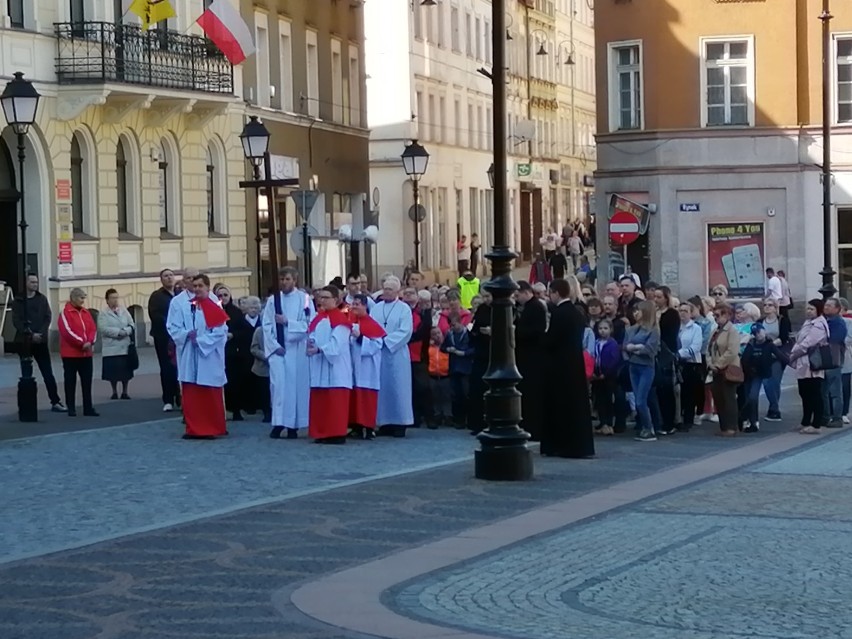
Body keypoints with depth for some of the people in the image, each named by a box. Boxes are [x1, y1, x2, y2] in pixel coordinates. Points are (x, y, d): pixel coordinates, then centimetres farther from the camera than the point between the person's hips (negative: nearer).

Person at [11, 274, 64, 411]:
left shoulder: (42, 299, 8)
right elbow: (16, 321, -5)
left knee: (48, 373, -3)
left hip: (41, 341, 1)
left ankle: (55, 401, -5)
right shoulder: (18, 301, 2)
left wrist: (41, 333, -11)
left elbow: (48, 317, 3)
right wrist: (30, 334, -14)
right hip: (24, 341, -1)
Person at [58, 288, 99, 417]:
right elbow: (67, 331, -18)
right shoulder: (65, 313, -8)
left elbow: (93, 329, 7)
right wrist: (82, 343, -19)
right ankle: (71, 408, 8)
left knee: (87, 381, 5)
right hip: (70, 353, -6)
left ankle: (88, 408, 9)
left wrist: (90, 342, -12)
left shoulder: (86, 312, 11)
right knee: (70, 381, 2)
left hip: (86, 353, 6)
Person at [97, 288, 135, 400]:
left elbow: (131, 326, 4)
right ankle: (114, 392, 12)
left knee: (126, 371, 4)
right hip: (111, 348, -3)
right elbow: (103, 329, -13)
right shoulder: (103, 314, 1)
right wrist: (118, 332, -16)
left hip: (125, 347, 3)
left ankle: (125, 392, 14)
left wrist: (124, 332, -15)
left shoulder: (124, 311, 11)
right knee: (113, 372, 0)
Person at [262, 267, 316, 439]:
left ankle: (294, 425, 7)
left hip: (297, 349, -1)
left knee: (297, 384, 0)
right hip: (277, 349, 1)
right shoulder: (273, 300, 7)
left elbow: (310, 325, -5)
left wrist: (287, 322, -13)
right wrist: (274, 346, -8)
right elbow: (266, 325, 3)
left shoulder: (305, 299, 2)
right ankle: (278, 423, -7)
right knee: (278, 384, -8)